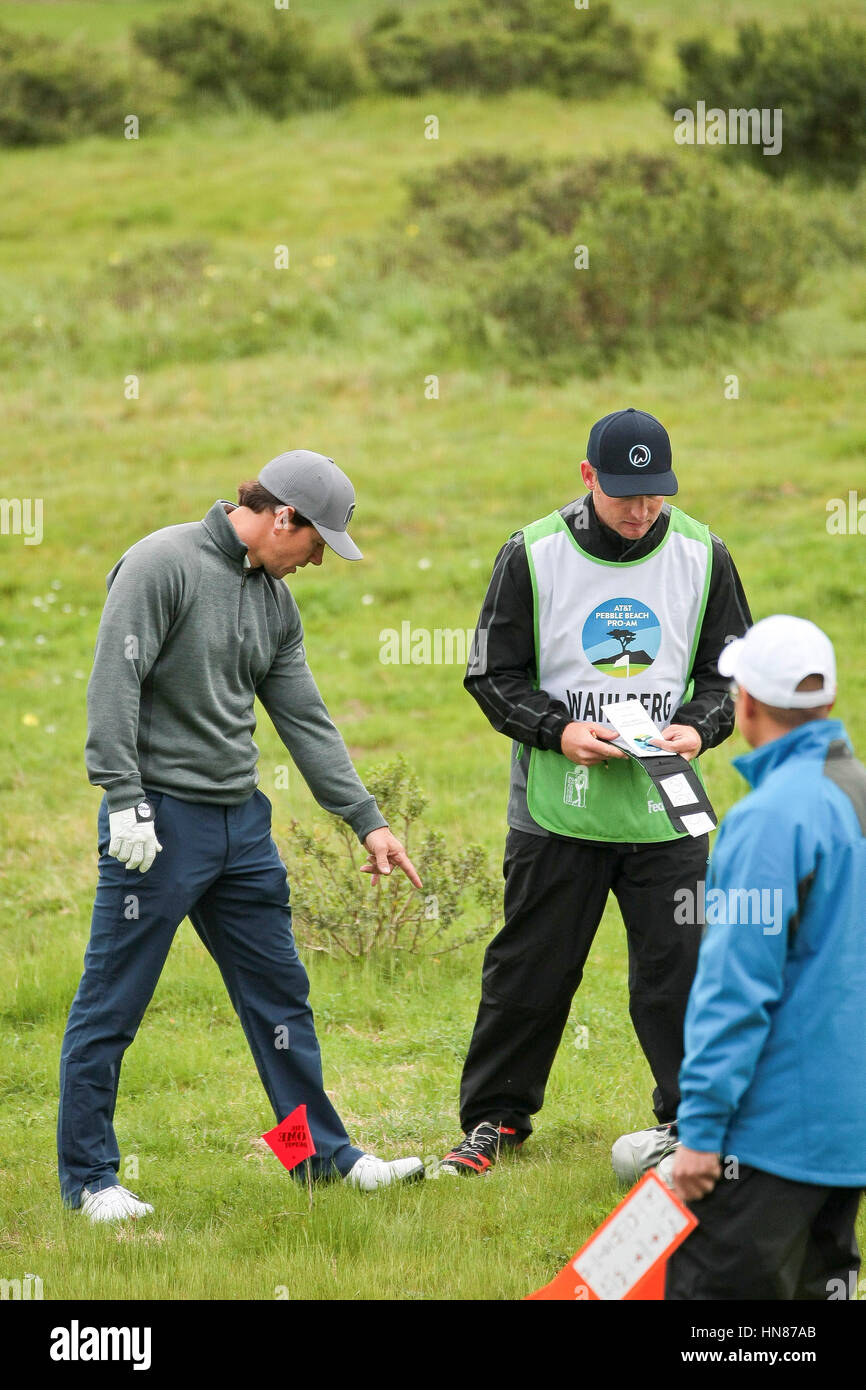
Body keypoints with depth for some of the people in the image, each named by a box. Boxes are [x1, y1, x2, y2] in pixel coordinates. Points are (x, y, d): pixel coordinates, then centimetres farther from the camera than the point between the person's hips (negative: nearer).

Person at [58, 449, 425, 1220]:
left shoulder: (275, 598, 12)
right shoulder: (164, 563, -11)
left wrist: (368, 819, 10)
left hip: (242, 823, 8)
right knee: (112, 1005, -1)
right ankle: (89, 1177, 7)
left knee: (280, 994, 13)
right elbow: (113, 687, -16)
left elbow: (306, 719, 15)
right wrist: (127, 801, -21)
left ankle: (325, 1152, 22)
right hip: (160, 818, -8)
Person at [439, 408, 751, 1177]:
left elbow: (731, 668, 9)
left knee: (679, 969, 1)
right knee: (529, 970, 5)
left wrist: (700, 727, -11)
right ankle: (495, 1117, 21)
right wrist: (558, 731, -15)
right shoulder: (533, 555, -4)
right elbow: (493, 674, 0)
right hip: (558, 809, -1)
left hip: (666, 813, 1)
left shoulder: (703, 556, 1)